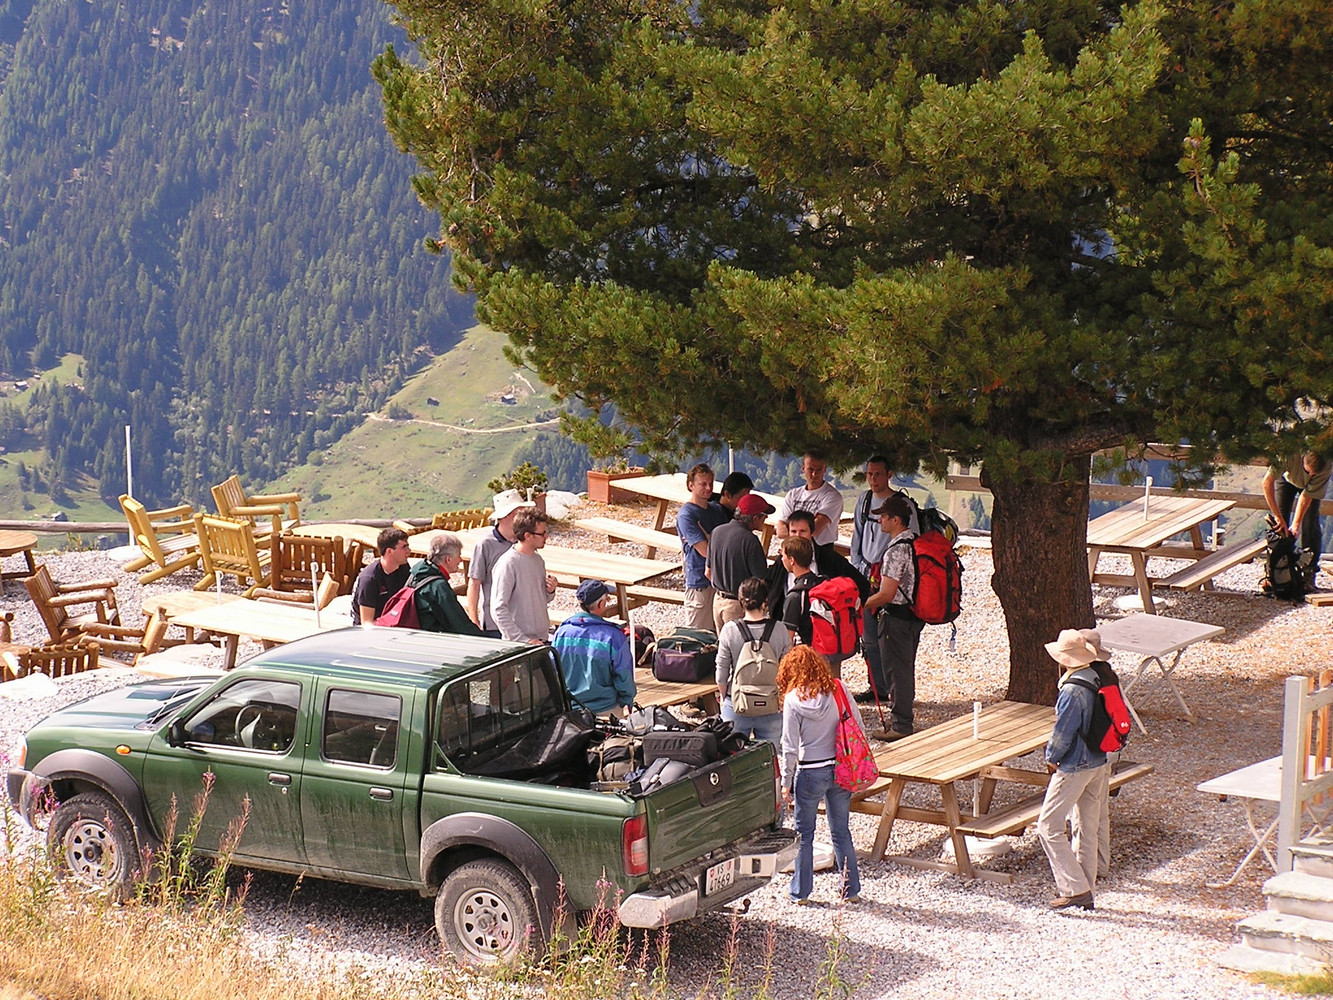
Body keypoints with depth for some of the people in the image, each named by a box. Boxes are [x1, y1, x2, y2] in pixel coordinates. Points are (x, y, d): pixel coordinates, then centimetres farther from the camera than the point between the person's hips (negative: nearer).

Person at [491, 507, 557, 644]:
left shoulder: (538, 560, 11)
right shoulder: (508, 564, -14)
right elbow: (498, 609, -18)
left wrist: (550, 591, 0)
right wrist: (524, 640, -20)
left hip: (542, 639, 7)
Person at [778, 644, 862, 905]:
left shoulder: (793, 700, -12)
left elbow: (790, 748, -10)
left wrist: (786, 783, 0)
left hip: (810, 774, -3)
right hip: (840, 770, 3)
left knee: (804, 834, 11)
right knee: (841, 831, 15)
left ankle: (801, 892, 18)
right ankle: (851, 889, 20)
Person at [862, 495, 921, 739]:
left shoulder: (896, 551, -22)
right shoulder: (916, 543, 7)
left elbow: (887, 594, -23)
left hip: (896, 617, -9)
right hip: (914, 615, 9)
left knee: (897, 670, -1)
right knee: (905, 669, 18)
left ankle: (900, 726, 4)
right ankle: (903, 720, 27)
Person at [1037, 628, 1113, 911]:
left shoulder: (1072, 691, -25)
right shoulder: (1098, 679, 0)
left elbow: (1062, 732, -20)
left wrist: (1052, 758, 0)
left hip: (1074, 768, -9)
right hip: (1099, 762, 9)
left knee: (1049, 826, 0)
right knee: (1087, 827, 17)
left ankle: (1075, 889, -4)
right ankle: (1085, 886, 25)